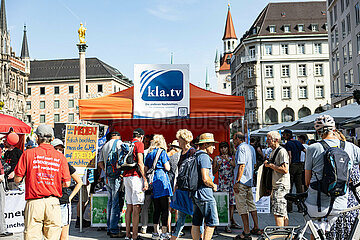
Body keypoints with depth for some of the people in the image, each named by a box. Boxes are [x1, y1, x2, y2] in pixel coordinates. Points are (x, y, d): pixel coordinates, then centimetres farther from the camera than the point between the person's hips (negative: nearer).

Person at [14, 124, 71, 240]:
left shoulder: (28, 153, 1)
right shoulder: (60, 157, 5)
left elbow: (17, 179, 2)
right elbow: (67, 183, 2)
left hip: (34, 203, -1)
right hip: (53, 203, 2)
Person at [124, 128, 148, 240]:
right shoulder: (139, 144, -5)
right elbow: (140, 163, -13)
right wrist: (145, 179, -13)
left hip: (126, 176, 7)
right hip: (136, 176, -7)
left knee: (129, 206, 10)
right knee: (136, 207, -6)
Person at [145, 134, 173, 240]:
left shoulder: (149, 153, 14)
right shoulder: (162, 152, -4)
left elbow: (145, 169, 14)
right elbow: (167, 168, -7)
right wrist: (167, 163, 12)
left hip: (152, 181, 7)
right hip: (162, 180, -7)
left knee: (156, 209, 11)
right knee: (165, 208, -3)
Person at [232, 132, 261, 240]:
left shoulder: (241, 148, -12)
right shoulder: (251, 148, 16)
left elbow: (241, 166, -20)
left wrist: (237, 181, -19)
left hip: (241, 182, -9)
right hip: (250, 181, 9)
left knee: (242, 207, -4)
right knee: (251, 205, 15)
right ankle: (256, 228, 21)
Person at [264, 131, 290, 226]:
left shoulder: (282, 151, -13)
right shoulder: (272, 152, 17)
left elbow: (285, 169, -22)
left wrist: (270, 165, -16)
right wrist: (267, 164, 12)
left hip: (281, 186, -10)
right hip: (275, 186, 10)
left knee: (278, 213, -12)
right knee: (283, 213, 14)